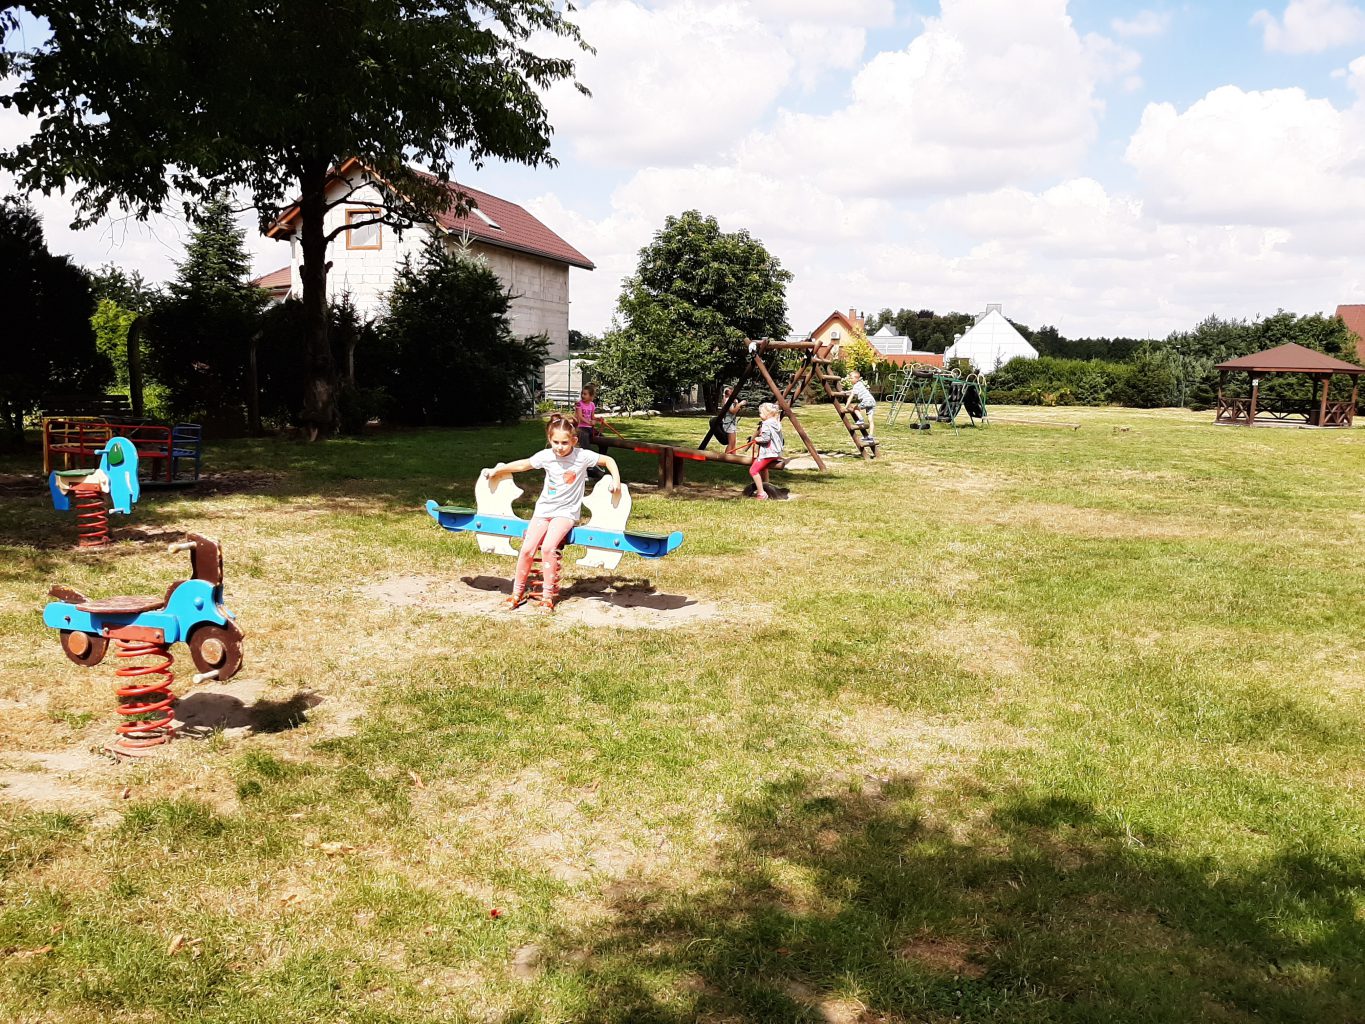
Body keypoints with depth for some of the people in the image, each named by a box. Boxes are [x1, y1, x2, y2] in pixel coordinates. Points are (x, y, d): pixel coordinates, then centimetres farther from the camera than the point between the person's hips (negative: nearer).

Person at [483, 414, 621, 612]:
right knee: (527, 548, -10)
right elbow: (522, 464, 10)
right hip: (544, 508, 3)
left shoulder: (582, 456, -11)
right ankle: (518, 592, 9)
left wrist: (616, 481, -14)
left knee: (548, 547, -24)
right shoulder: (546, 456, -3)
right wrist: (496, 471, 12)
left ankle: (548, 595, -9)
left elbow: (608, 460, -1)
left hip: (566, 511, -3)